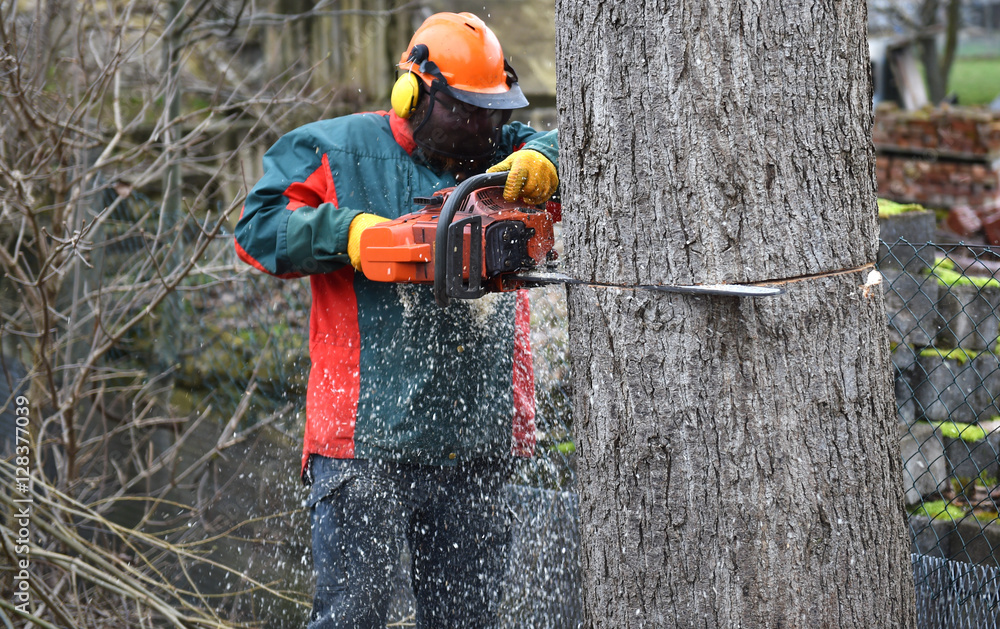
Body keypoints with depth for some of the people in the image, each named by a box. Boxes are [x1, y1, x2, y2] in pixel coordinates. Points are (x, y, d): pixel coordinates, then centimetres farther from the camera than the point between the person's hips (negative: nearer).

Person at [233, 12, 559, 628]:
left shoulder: (504, 156, 13)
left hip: (477, 449, 4)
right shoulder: (341, 150, 4)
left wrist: (541, 163, -20)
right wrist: (348, 231, -14)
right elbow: (258, 225, 0)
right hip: (370, 436, -4)